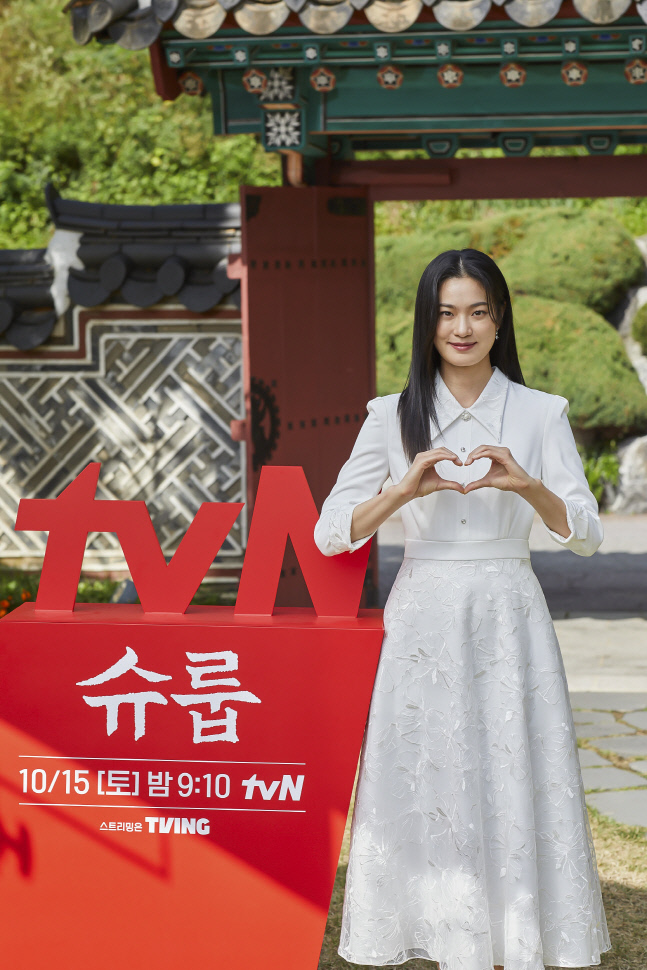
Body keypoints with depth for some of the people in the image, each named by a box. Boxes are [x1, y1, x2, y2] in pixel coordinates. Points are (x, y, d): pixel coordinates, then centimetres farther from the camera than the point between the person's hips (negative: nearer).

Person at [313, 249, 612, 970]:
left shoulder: (540, 414, 4)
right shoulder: (393, 417, 5)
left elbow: (586, 536, -1)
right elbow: (331, 534, 1)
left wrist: (526, 484, -19)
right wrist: (405, 489, -15)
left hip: (508, 619, 0)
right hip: (424, 620, 1)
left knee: (515, 783, -2)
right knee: (427, 785, 0)